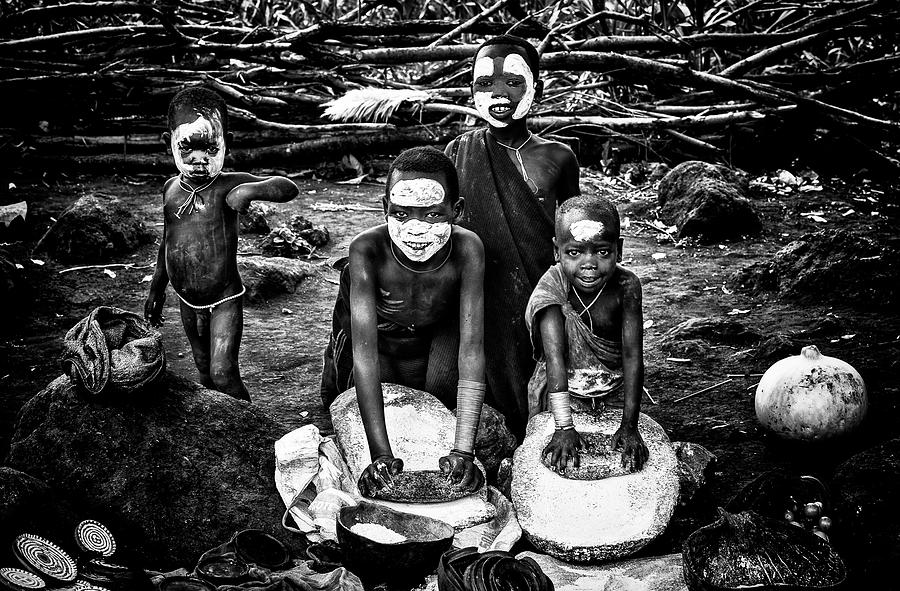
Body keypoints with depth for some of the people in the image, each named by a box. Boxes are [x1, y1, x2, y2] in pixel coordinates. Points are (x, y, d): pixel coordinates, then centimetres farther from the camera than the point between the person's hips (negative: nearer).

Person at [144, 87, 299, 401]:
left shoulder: (229, 186, -15)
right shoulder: (171, 189, 1)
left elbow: (289, 188, -23)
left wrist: (250, 190, -39)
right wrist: (156, 289, 21)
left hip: (224, 301, -5)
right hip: (188, 303, 5)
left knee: (222, 372, -10)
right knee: (203, 370, 15)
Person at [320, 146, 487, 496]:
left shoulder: (466, 249, -37)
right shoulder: (368, 249, -40)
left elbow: (472, 350, -40)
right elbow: (365, 351, -44)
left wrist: (463, 453, -48)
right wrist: (381, 453, -51)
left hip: (435, 335, 1)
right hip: (375, 334, 0)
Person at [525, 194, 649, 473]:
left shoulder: (626, 285, -20)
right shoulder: (552, 287, -25)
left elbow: (632, 355, -22)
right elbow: (555, 358, -31)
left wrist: (629, 425, -30)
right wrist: (563, 428, -39)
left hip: (615, 392, 2)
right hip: (562, 394, -1)